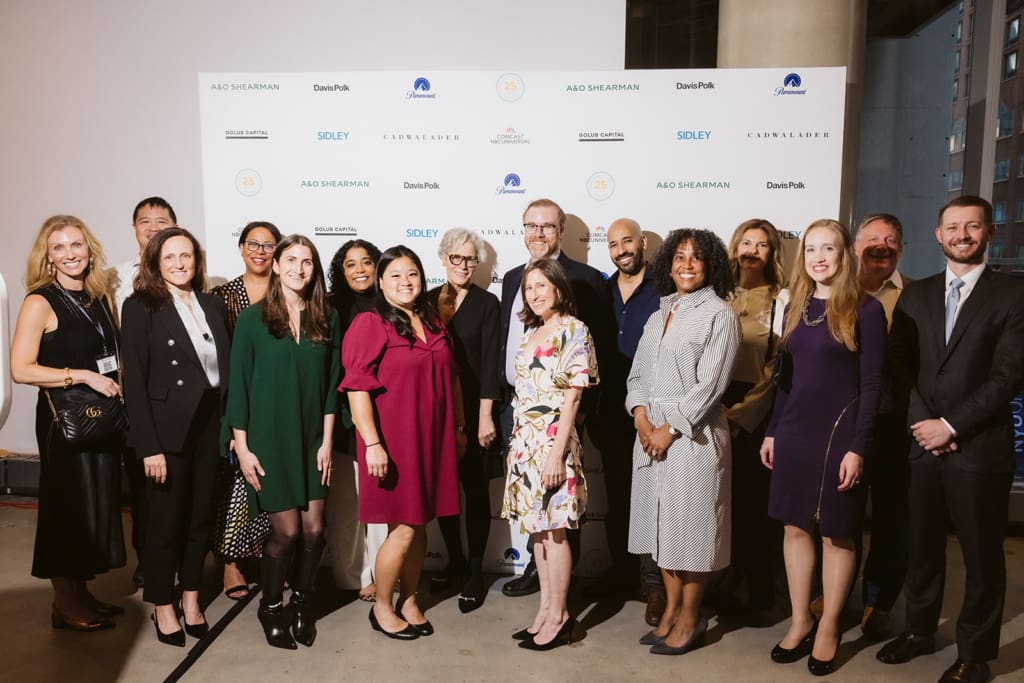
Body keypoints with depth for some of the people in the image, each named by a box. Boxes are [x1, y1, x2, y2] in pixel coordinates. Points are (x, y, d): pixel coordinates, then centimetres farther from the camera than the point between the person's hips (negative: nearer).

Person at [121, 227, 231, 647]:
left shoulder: (213, 305, 9)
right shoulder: (141, 307, -6)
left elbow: (226, 368, 9)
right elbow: (134, 381, -11)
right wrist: (148, 446, -16)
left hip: (210, 425, 5)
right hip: (168, 430, -4)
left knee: (201, 516, 13)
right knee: (166, 519, 8)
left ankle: (191, 599, 30)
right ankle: (163, 607, 26)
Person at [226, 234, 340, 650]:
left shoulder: (326, 319, 3)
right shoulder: (252, 318, -4)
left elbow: (331, 383, 4)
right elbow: (239, 385, -3)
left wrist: (327, 440, 1)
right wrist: (242, 447, -6)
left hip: (311, 439, 3)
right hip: (269, 439, -3)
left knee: (314, 530, 3)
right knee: (287, 531, 0)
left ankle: (302, 603, 29)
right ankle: (270, 607, 26)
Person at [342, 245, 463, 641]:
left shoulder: (434, 324, 10)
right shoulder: (369, 325, -10)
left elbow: (450, 379, 17)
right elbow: (357, 389, -15)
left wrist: (459, 426, 15)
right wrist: (372, 444, -19)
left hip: (432, 440, 6)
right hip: (392, 442, -6)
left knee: (419, 527, 14)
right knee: (403, 530, 1)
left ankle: (409, 600, 32)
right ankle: (382, 607, 22)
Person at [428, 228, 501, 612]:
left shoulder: (487, 304, -2)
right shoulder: (426, 301, 7)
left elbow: (489, 362, -7)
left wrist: (485, 416, -13)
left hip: (471, 410, -4)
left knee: (474, 487, 4)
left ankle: (475, 573, 16)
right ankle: (454, 559, 30)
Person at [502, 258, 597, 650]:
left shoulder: (573, 331, -8)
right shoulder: (531, 334, 14)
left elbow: (571, 396, -12)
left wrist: (557, 453, -16)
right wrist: (518, 441, 12)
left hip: (552, 438, -7)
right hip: (525, 438, 8)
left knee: (553, 529, -1)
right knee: (537, 528, 12)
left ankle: (559, 616, 12)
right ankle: (545, 609, 22)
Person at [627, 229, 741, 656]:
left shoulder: (719, 315, -6)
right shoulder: (659, 313, 13)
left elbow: (709, 384, -13)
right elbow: (638, 372, 10)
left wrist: (669, 429, -15)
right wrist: (641, 418, -6)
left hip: (693, 434, -6)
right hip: (650, 431, 6)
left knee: (690, 525, 3)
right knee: (661, 523, 12)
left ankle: (690, 619, 19)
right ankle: (671, 610, 27)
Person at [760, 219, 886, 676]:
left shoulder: (865, 309, -7)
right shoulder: (796, 308, 9)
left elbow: (871, 384, -10)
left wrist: (858, 447, -14)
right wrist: (772, 431, 9)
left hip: (839, 431, -5)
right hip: (794, 429, 5)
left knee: (836, 532, 7)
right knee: (794, 526, 10)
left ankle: (828, 627, 22)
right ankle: (800, 620, 24)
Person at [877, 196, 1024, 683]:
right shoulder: (916, 295, 10)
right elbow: (903, 364, 5)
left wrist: (951, 425, -12)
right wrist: (927, 422, -6)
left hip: (980, 447, -3)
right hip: (922, 442, 3)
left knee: (981, 554, 8)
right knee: (921, 546, 13)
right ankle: (919, 630, 30)